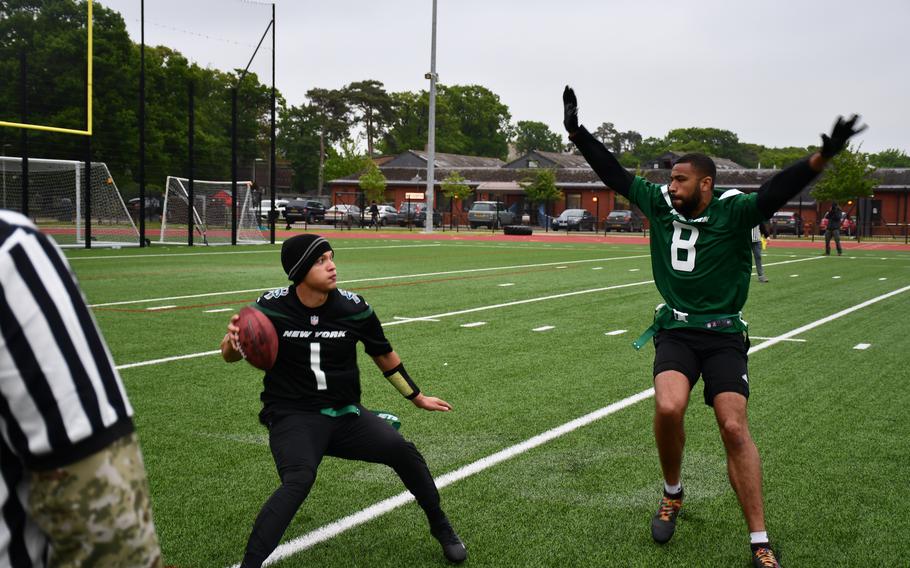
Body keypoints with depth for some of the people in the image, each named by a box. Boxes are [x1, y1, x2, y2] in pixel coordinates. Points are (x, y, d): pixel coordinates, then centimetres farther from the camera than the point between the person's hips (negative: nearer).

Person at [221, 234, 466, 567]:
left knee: (402, 451, -15)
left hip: (345, 414, 3)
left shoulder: (354, 308, -6)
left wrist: (417, 397, 19)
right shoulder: (271, 307, -10)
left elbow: (382, 354, 11)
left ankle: (441, 528, 10)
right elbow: (230, 356, 0)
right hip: (292, 417, -3)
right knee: (299, 481, -30)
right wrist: (232, 341, -25)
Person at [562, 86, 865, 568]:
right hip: (675, 330, 2)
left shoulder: (734, 211, -11)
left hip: (724, 335, -2)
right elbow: (615, 174, 6)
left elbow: (778, 190, -26)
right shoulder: (660, 204, 0)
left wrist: (822, 156, -42)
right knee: (668, 408, -21)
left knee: (734, 429, -10)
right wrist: (577, 133, 4)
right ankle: (672, 494, 9)